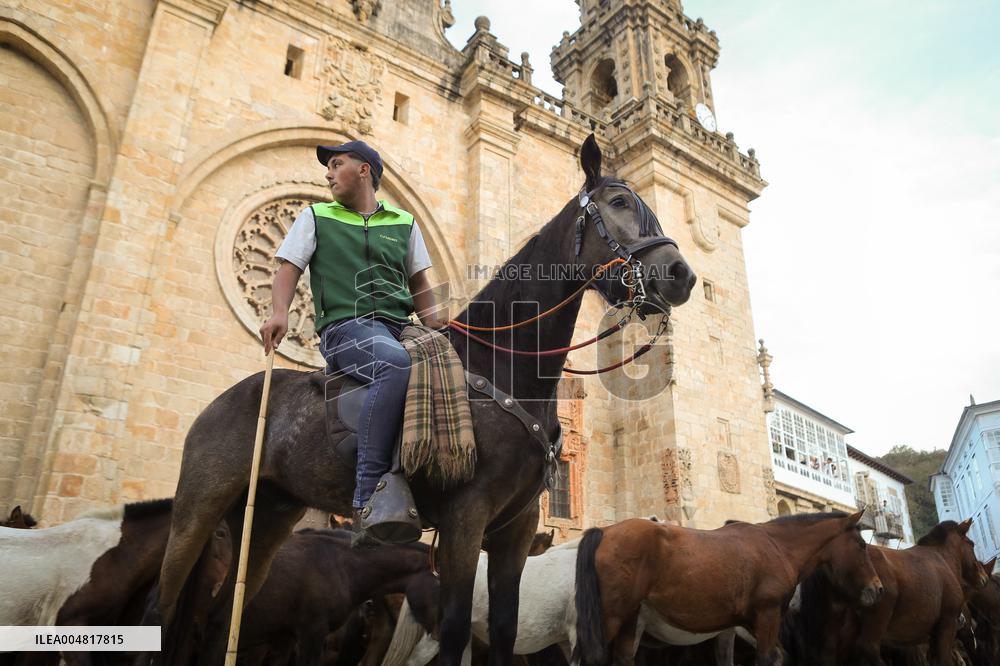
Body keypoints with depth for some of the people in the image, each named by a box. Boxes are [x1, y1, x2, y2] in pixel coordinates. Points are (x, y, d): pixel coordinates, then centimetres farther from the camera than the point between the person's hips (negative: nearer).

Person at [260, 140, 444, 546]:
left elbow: (419, 284, 24)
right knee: (397, 364, -37)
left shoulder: (404, 223, 22)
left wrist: (433, 321, 6)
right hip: (346, 328, -4)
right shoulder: (316, 218, 17)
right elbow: (288, 270, 8)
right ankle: (367, 503, -37)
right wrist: (279, 312, -12)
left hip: (400, 328, 4)